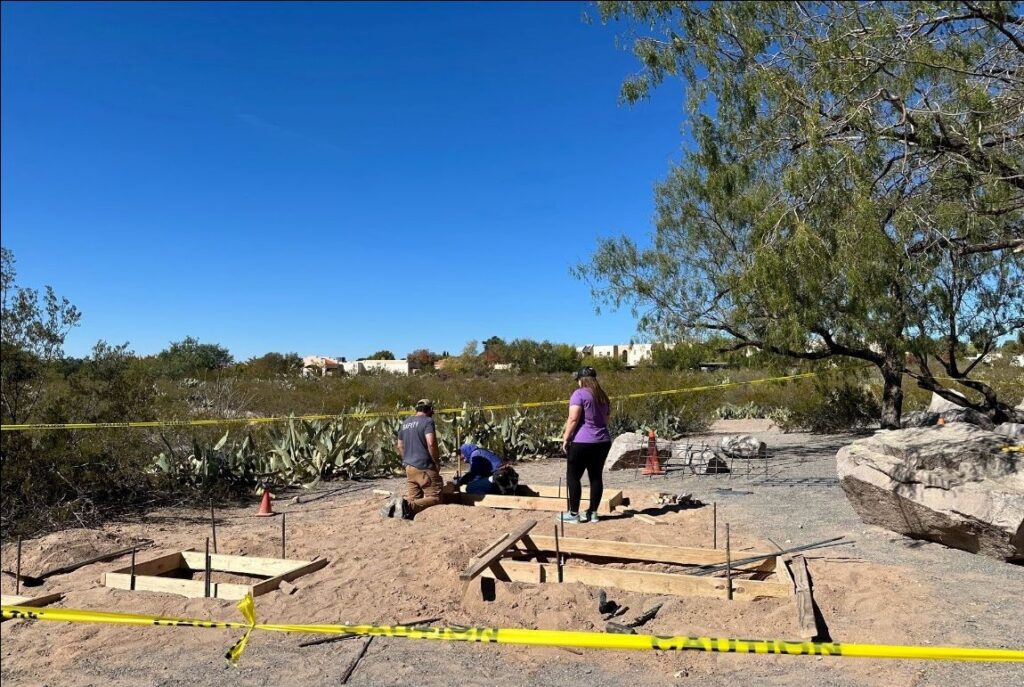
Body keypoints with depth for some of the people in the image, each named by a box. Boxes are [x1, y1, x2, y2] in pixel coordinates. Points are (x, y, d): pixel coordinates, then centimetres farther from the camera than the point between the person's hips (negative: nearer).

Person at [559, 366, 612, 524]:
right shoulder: (603, 396, 14)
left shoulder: (579, 394, -8)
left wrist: (566, 438, -10)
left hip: (582, 442, -7)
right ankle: (593, 512, 14)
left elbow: (573, 419, -15)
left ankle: (574, 514, 4)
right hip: (603, 442, 7)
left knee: (573, 476, 2)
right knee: (596, 477, 10)